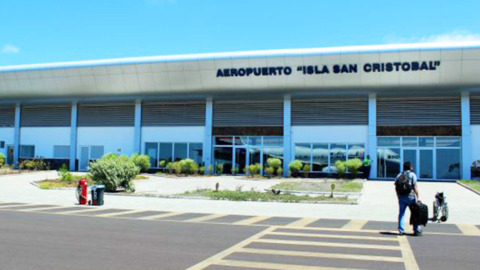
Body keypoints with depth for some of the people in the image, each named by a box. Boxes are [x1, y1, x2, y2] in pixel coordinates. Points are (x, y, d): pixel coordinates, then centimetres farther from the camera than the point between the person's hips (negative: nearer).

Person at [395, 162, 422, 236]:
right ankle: (416, 230, 6)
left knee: (401, 213, 7)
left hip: (401, 197, 4)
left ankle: (401, 230, 5)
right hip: (410, 196, -4)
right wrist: (418, 197, -7)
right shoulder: (412, 175, -1)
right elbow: (415, 187, -9)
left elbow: (396, 187, 8)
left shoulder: (399, 176, 12)